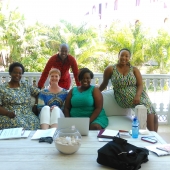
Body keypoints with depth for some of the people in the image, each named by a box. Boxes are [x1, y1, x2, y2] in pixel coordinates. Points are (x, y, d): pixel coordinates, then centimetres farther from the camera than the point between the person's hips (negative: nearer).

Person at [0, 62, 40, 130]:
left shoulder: (26, 85, 18)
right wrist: (8, 113, -16)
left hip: (27, 115, 2)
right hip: (10, 117, -2)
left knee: (33, 123, -31)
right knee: (19, 124, -35)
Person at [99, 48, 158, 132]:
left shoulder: (134, 69, 7)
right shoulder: (110, 69, 3)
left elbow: (140, 85, 0)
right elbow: (104, 83, 14)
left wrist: (137, 96, -18)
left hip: (138, 96, 3)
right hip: (125, 99, -3)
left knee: (151, 111, -23)